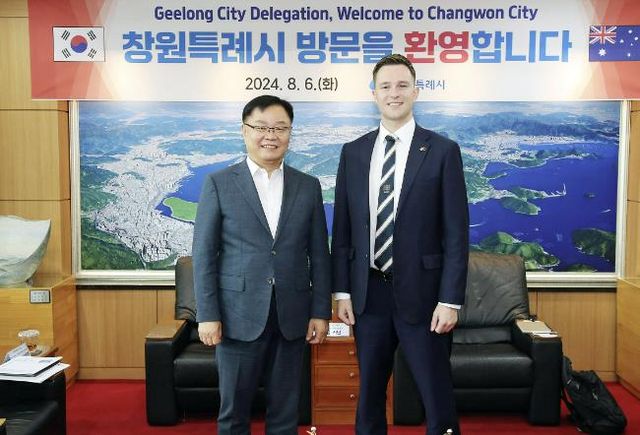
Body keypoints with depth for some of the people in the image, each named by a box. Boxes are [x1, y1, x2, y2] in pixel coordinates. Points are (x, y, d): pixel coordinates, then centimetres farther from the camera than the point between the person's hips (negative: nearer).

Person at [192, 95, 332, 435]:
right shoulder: (219, 184, 0)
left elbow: (319, 255, 7)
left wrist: (321, 312, 2)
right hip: (238, 316, -2)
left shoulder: (308, 186, 7)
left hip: (291, 317, 2)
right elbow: (204, 254, -3)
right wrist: (207, 315, -8)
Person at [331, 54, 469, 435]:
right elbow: (342, 228, 8)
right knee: (369, 394, 15)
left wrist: (450, 300, -10)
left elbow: (457, 232, -6)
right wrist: (342, 290, 3)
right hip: (368, 293, 3)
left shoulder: (442, 150, -4)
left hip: (420, 292, -3)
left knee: (438, 398, 7)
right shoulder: (353, 152, 6)